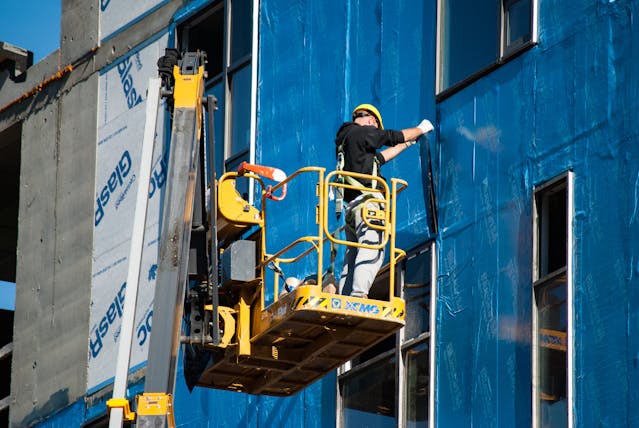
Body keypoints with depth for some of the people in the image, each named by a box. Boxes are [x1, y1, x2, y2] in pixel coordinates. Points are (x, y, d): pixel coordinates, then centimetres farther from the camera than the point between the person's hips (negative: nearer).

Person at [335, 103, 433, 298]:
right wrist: (420, 129, 21)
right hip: (367, 201, -10)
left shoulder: (344, 139, 27)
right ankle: (359, 296, -35)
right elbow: (394, 136, 4)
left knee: (352, 257, 5)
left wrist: (406, 144, 44)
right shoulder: (362, 132, -1)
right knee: (372, 252, -19)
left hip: (351, 206, 10)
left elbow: (379, 158, 36)